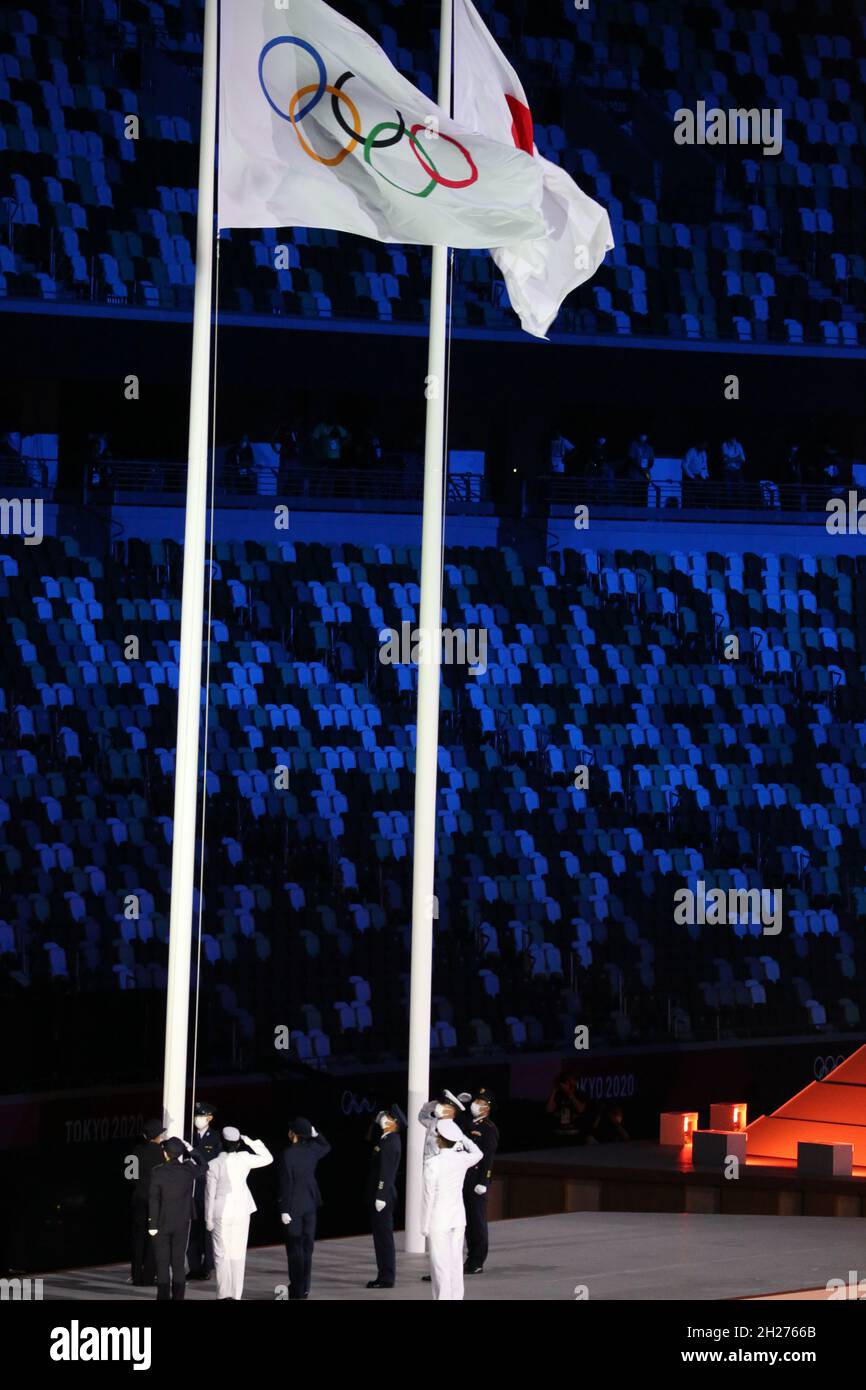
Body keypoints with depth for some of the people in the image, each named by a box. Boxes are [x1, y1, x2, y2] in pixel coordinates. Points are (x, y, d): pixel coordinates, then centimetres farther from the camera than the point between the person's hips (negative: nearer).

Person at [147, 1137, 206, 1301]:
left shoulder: (157, 1173, -11)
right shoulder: (188, 1170, -6)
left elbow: (153, 1200, -11)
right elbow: (203, 1165, 16)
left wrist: (152, 1224, -6)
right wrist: (190, 1149, 14)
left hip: (162, 1223, -2)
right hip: (182, 1224, 2)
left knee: (162, 1263, 3)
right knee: (179, 1263, 7)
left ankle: (163, 1295, 2)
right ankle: (178, 1296, 6)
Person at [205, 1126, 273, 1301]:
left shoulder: (214, 1165, -9)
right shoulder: (244, 1159, -7)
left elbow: (210, 1193, -5)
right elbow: (268, 1158, 6)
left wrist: (208, 1219, 3)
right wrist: (251, 1142, 6)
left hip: (221, 1213, -2)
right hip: (241, 1212, 2)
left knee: (222, 1255, 5)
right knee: (238, 1255, 6)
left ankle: (224, 1294, 2)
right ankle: (237, 1294, 5)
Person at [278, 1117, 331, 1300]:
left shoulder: (288, 1154, -16)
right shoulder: (311, 1150, 1)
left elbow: (286, 1183, -17)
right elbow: (326, 1147, 27)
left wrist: (284, 1210, -15)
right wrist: (315, 1134, 11)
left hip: (294, 1206, -6)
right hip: (310, 1204, 6)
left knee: (295, 1248, 0)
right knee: (306, 1247, 11)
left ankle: (297, 1289, 1)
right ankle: (304, 1288, 15)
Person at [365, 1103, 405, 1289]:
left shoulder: (390, 1143, -18)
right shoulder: (388, 1139, 12)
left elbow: (386, 1172, -22)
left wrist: (380, 1197, -23)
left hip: (383, 1195, -10)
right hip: (380, 1194, 10)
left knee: (384, 1236, -6)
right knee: (381, 1236, 13)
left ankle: (386, 1278, -2)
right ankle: (384, 1275, 18)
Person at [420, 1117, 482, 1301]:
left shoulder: (432, 1163, -16)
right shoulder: (461, 1159, -1)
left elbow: (428, 1196, -13)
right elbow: (478, 1154, 24)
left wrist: (425, 1225, -6)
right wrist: (462, 1138, 35)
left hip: (438, 1220, -6)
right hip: (458, 1218, 6)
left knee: (440, 1264, -2)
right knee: (455, 1262, 10)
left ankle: (443, 1297, -2)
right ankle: (456, 1297, 13)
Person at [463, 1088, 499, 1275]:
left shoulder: (489, 1129, -8)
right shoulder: (470, 1125, 16)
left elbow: (487, 1157, -14)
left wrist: (482, 1183, -18)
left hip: (477, 1180, -8)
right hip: (465, 1180, 8)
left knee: (478, 1220, -5)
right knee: (468, 1221, 10)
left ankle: (477, 1263, -2)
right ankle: (471, 1259, 16)